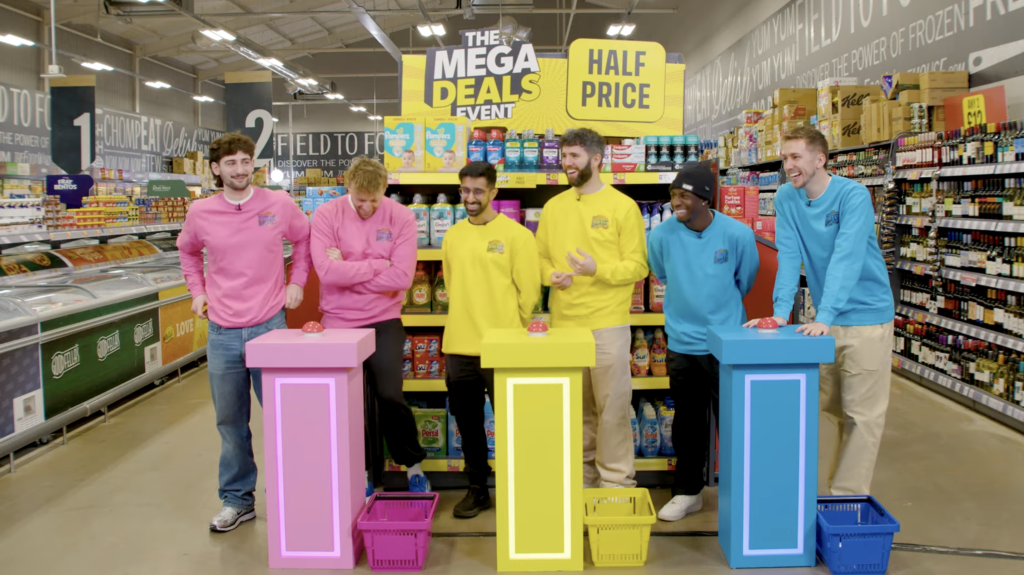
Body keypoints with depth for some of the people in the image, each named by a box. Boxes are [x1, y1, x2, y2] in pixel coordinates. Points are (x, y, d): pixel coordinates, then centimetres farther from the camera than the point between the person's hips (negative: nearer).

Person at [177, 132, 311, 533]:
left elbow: (303, 238, 15)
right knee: (230, 421, 11)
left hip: (270, 326, -1)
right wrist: (196, 290, 10)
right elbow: (188, 251, 22)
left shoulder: (279, 204, -3)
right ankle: (237, 500, 27)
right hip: (222, 332, 2)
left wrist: (296, 281, 6)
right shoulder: (200, 213, 1)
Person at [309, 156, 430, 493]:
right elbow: (327, 271, -19)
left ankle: (413, 466, 21)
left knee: (389, 396, -3)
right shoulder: (326, 216, -6)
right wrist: (376, 265, -13)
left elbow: (402, 277, -17)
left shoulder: (400, 217, -6)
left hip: (384, 322, -1)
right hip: (338, 323, 1)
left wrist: (348, 271, -14)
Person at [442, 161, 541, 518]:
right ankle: (477, 489, 27)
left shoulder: (516, 235, -6)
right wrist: (467, 321, 13)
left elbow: (529, 291, -5)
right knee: (467, 422, 13)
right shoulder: (453, 236, 9)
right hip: (459, 345, 5)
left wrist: (509, 332, -2)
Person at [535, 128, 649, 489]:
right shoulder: (553, 206, 12)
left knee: (612, 405, 0)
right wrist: (551, 276, -5)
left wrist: (596, 270, -19)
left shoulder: (622, 206, -2)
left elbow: (638, 267, -5)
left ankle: (616, 482, 13)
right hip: (562, 324, 4)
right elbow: (540, 258, 17)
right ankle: (580, 480, 25)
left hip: (607, 325, -4)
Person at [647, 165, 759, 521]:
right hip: (682, 344, 2)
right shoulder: (661, 236, -8)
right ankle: (688, 492, 26)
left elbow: (745, 281, 7)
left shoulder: (738, 234, -11)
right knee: (688, 422, 11)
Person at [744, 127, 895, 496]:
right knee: (833, 408, 15)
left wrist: (825, 317, -35)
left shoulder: (853, 196, -16)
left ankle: (848, 498, 9)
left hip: (866, 317, -5)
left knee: (862, 413, 1)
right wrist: (781, 311, -18)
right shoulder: (786, 197, 0)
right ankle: (840, 483, 29)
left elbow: (847, 258, -26)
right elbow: (789, 257, -7)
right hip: (826, 320, 5)